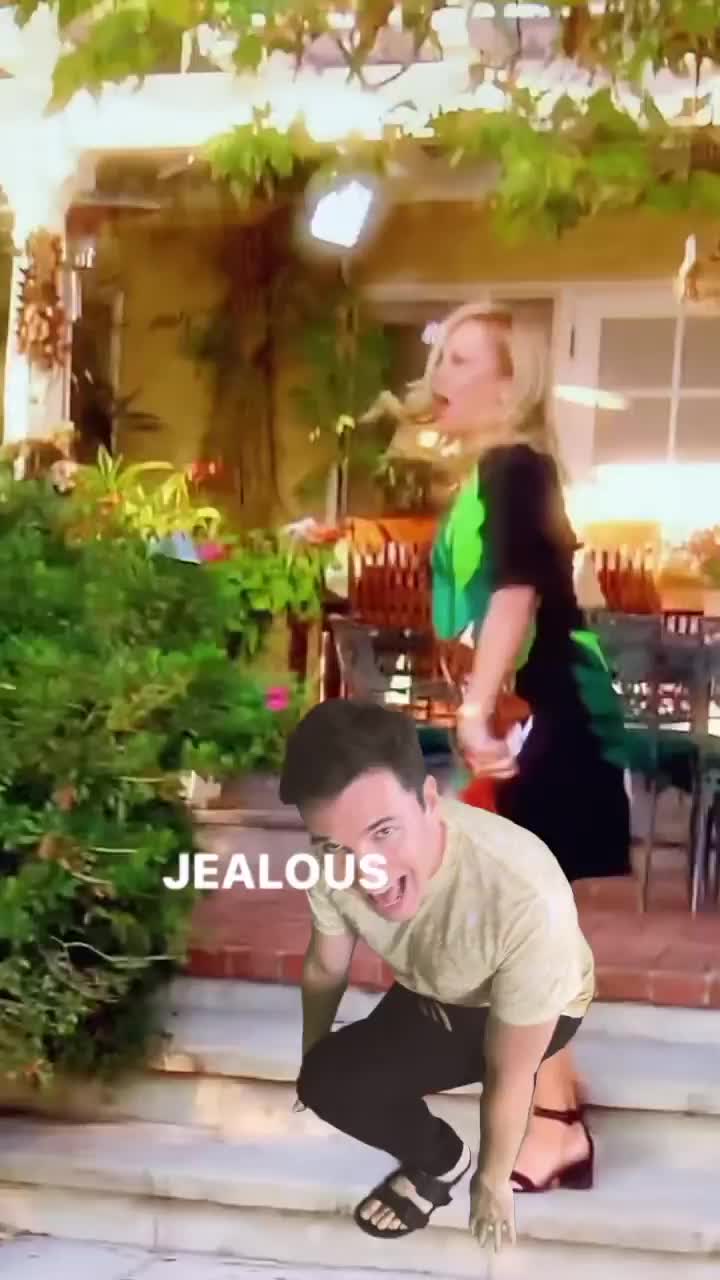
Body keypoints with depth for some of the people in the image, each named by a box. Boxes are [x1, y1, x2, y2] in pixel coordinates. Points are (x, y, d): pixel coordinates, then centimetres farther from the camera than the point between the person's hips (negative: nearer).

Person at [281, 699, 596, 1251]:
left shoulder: (525, 901, -45)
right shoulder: (336, 861, -29)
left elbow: (509, 1075, -27)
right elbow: (325, 969, -5)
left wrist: (492, 1184, -12)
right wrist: (311, 1063, 12)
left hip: (537, 1009, -5)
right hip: (431, 991, 5)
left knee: (338, 1082, -20)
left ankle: (440, 1165, 8)